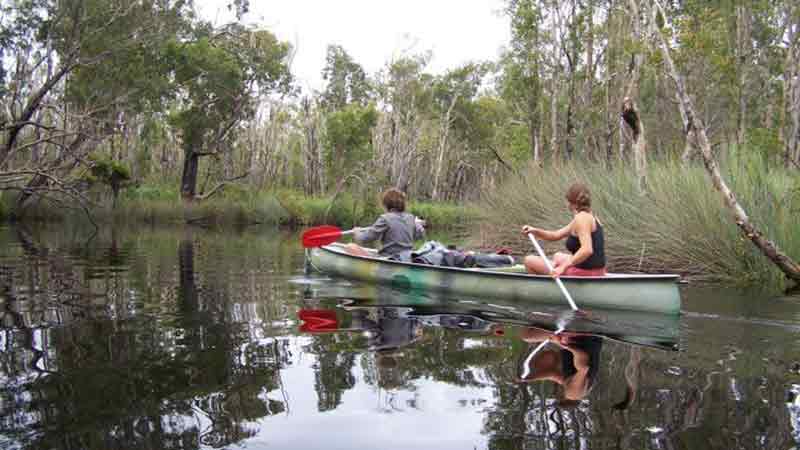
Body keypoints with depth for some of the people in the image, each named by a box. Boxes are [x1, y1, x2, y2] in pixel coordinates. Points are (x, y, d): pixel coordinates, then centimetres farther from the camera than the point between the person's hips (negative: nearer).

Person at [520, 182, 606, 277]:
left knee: (529, 260, -2)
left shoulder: (581, 218, -18)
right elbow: (556, 235, 14)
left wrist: (564, 266, -34)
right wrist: (535, 231, 2)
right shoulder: (590, 217, 13)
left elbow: (587, 250, -32)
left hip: (582, 273, -10)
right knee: (557, 256, 38)